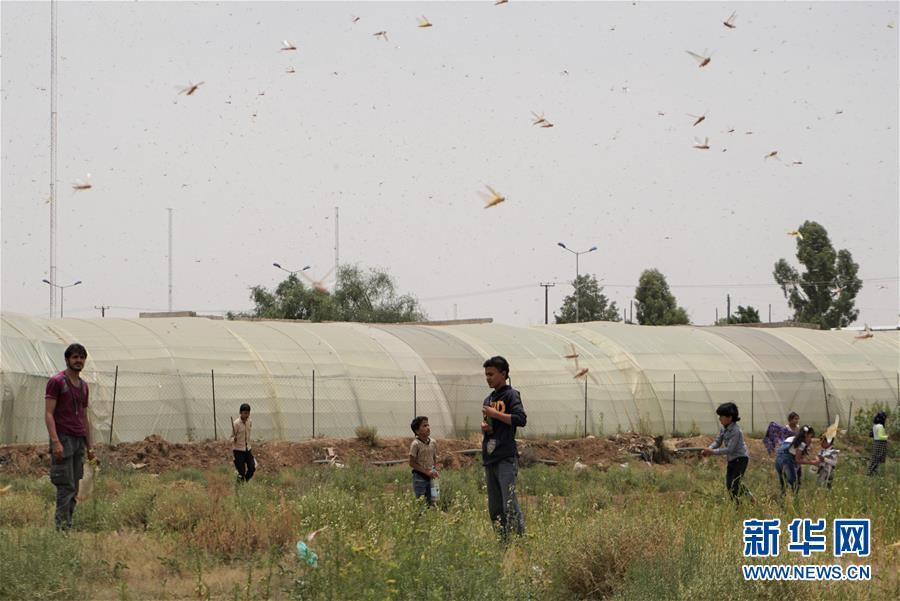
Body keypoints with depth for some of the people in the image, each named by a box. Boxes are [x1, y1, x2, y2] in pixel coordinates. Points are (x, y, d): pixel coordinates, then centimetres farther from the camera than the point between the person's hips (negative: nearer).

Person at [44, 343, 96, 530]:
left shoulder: (83, 386, 17)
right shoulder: (56, 382, -5)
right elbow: (48, 414, -11)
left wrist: (89, 446, 18)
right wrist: (55, 442, -20)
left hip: (79, 441, 7)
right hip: (63, 439, -7)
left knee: (73, 489, 6)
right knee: (66, 487, -11)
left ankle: (67, 526, 9)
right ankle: (62, 527, -11)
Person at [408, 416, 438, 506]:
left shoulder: (433, 443, 5)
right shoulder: (416, 444, -13)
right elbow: (412, 463, -12)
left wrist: (434, 471, -2)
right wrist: (427, 472, -16)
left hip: (430, 477, 6)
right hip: (419, 477, -6)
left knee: (431, 502, 8)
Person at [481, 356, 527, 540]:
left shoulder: (511, 395, -2)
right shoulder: (488, 400, 21)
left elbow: (521, 419, -16)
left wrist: (495, 414, -13)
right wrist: (483, 427, 8)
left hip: (506, 458, -8)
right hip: (489, 459, 8)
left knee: (509, 504, -16)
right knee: (494, 508, 7)